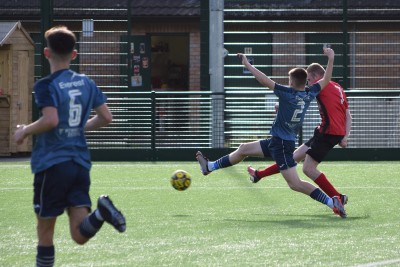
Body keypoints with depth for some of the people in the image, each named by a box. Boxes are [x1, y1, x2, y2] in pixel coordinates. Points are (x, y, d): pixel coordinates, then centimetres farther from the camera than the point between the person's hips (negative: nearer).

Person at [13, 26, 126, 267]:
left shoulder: (46, 86, -9)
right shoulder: (87, 83, 9)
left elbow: (51, 120, -24)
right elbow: (106, 118, 9)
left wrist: (25, 131, -7)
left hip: (52, 164, -5)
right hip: (81, 164, 5)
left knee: (45, 231, 7)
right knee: (80, 235, -1)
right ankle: (101, 212, -30)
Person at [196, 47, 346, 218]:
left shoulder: (287, 93, -20)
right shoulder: (310, 94, 0)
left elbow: (264, 80, -20)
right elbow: (326, 80, 13)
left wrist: (247, 65, -11)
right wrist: (331, 59, 19)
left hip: (281, 144, -9)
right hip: (278, 141, 9)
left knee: (295, 184, -9)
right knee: (243, 149, 21)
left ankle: (331, 202, -12)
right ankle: (210, 167, 36)